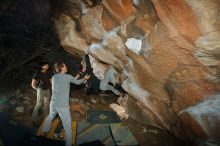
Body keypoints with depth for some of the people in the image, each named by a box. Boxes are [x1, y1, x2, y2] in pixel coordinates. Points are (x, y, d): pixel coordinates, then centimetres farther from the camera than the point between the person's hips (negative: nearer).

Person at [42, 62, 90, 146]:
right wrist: (84, 78, 26)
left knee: (50, 117, 32)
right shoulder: (68, 77, -11)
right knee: (67, 126, 3)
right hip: (63, 106, -6)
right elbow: (77, 82, 7)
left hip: (53, 103, 6)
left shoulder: (54, 77, 5)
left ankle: (44, 132, 50)